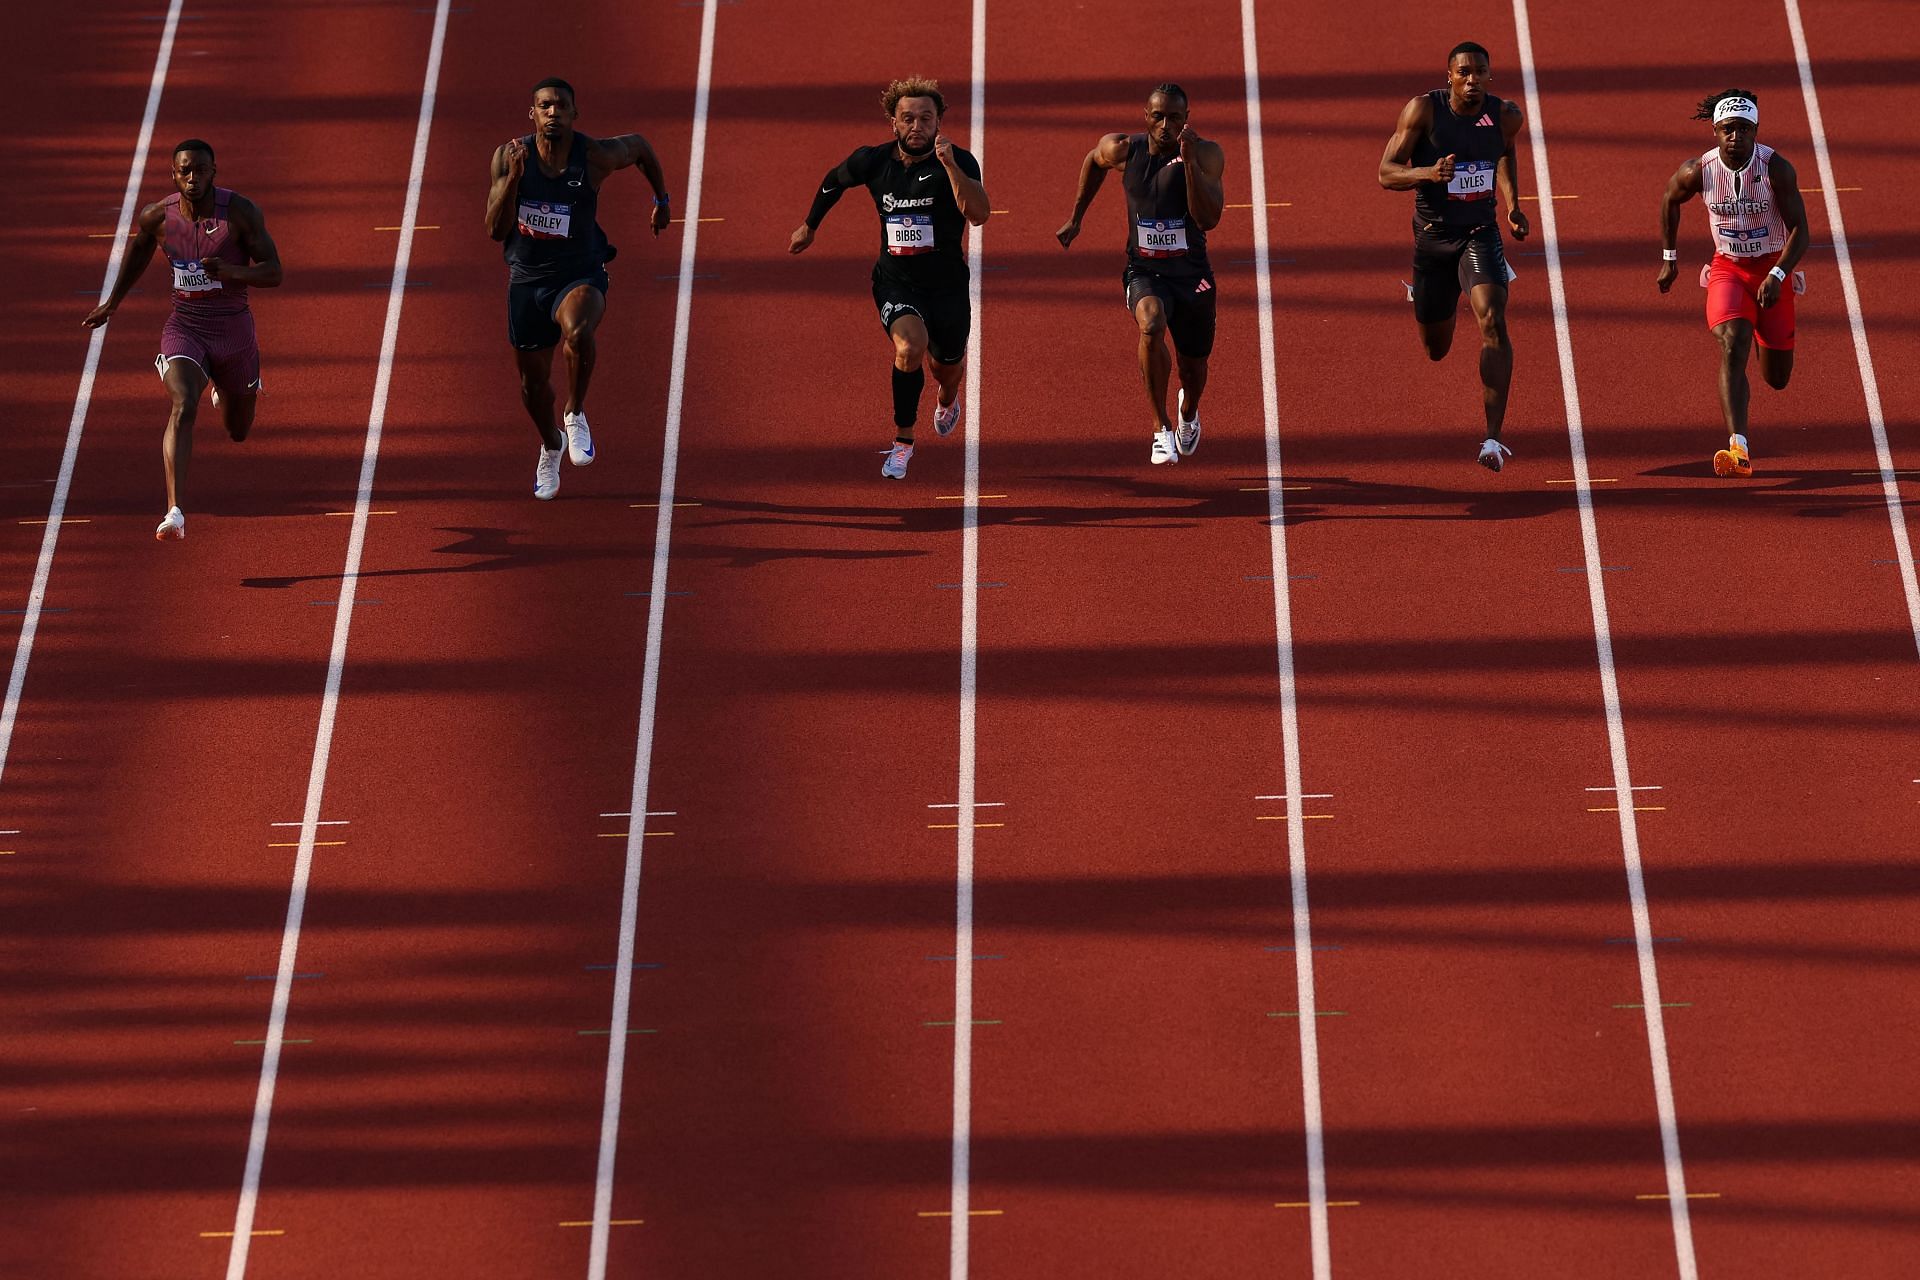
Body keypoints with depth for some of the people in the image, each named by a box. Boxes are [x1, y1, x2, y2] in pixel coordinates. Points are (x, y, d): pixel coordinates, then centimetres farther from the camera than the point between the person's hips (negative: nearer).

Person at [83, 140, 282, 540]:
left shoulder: (242, 212, -13)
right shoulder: (157, 217, -7)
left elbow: (274, 274, -11)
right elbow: (140, 246, 17)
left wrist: (232, 272, -31)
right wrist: (113, 301, 24)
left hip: (233, 327, 1)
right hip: (184, 325, -1)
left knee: (238, 432, 19)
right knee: (183, 406, -29)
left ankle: (229, 392, 59)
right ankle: (175, 512, -37)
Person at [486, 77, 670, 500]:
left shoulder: (597, 156, -15)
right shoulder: (508, 156, -12)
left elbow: (639, 146, 9)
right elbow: (496, 230, -16)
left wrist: (662, 200, 18)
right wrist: (512, 177, -29)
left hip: (580, 274, -2)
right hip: (527, 278, 3)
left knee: (578, 330, -37)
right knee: (533, 381, 16)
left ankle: (576, 413, -10)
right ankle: (551, 445, 49)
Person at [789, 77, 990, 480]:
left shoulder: (959, 162, -16)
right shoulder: (873, 161, -9)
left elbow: (979, 215, -33)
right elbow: (834, 182, 14)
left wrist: (949, 164, -41)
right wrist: (809, 226, 25)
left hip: (947, 284, 1)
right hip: (895, 281, 0)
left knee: (946, 365, 18)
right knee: (910, 347, -29)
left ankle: (947, 399, 59)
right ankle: (903, 440, -9)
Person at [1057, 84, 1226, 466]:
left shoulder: (1207, 154, -16)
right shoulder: (1123, 150, -10)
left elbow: (1208, 220, -27)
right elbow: (1093, 161, 15)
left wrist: (1189, 161, -35)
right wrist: (1075, 219, 18)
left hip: (1192, 274, 1)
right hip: (1144, 272, -1)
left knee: (1194, 369, 16)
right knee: (1152, 325, -35)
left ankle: (1188, 412, 56)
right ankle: (1161, 428, -22)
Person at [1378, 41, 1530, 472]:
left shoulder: (1506, 116, -6)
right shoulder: (1423, 110, -14)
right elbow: (1386, 173, -15)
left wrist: (1513, 206, 7)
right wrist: (1428, 172, -35)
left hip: (1480, 233, 0)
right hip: (1432, 238, 0)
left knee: (1493, 322, -25)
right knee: (1435, 349, 14)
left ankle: (1493, 437, -24)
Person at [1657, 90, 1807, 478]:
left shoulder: (1776, 169, -19)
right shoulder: (1698, 172, -14)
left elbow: (1799, 229, -16)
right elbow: (1669, 200, 9)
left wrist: (1777, 275, -29)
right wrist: (1669, 259, 14)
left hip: (1772, 268, 0)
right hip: (1727, 268, 0)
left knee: (1777, 379, 8)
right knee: (1733, 345, -27)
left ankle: (1763, 335, 48)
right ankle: (1738, 449, -35)